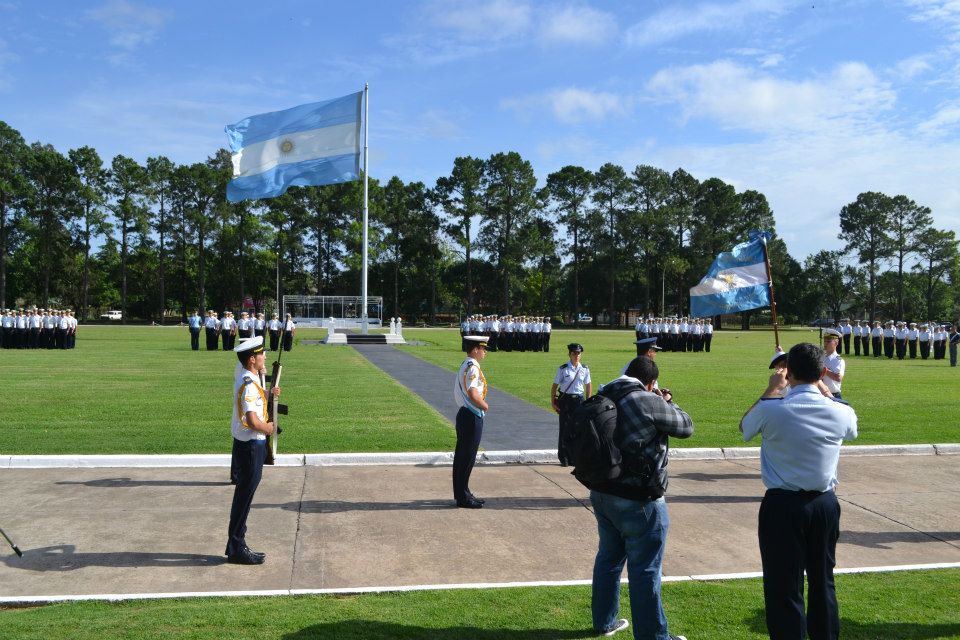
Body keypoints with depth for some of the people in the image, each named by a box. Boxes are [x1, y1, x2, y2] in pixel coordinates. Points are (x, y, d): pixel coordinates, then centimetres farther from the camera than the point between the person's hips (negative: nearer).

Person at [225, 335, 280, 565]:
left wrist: (267, 393, 14)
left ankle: (237, 546, 26)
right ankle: (237, 549, 10)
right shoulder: (249, 385, -23)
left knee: (244, 495, 16)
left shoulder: (247, 378, 7)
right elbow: (252, 421, -30)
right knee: (244, 496, 0)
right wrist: (268, 428, -12)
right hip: (251, 446, -10)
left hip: (248, 445, 10)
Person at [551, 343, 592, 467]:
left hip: (579, 399, 3)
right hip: (565, 400, -2)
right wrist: (553, 403, -5)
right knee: (565, 428, 0)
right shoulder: (563, 369, -5)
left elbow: (589, 384, 14)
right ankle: (563, 458, 9)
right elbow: (554, 386, -1)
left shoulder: (585, 369, 4)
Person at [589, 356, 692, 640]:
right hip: (637, 501, -8)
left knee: (608, 558, 21)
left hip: (602, 493, 8)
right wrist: (668, 403, 10)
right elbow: (686, 427, -6)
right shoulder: (649, 402, -19)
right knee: (645, 571, 4)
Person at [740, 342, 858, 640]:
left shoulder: (772, 410, -17)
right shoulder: (841, 413, -7)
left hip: (783, 506, -4)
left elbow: (745, 426, 6)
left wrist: (771, 390, 11)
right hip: (825, 504, 4)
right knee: (823, 579, 21)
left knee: (785, 585, 5)